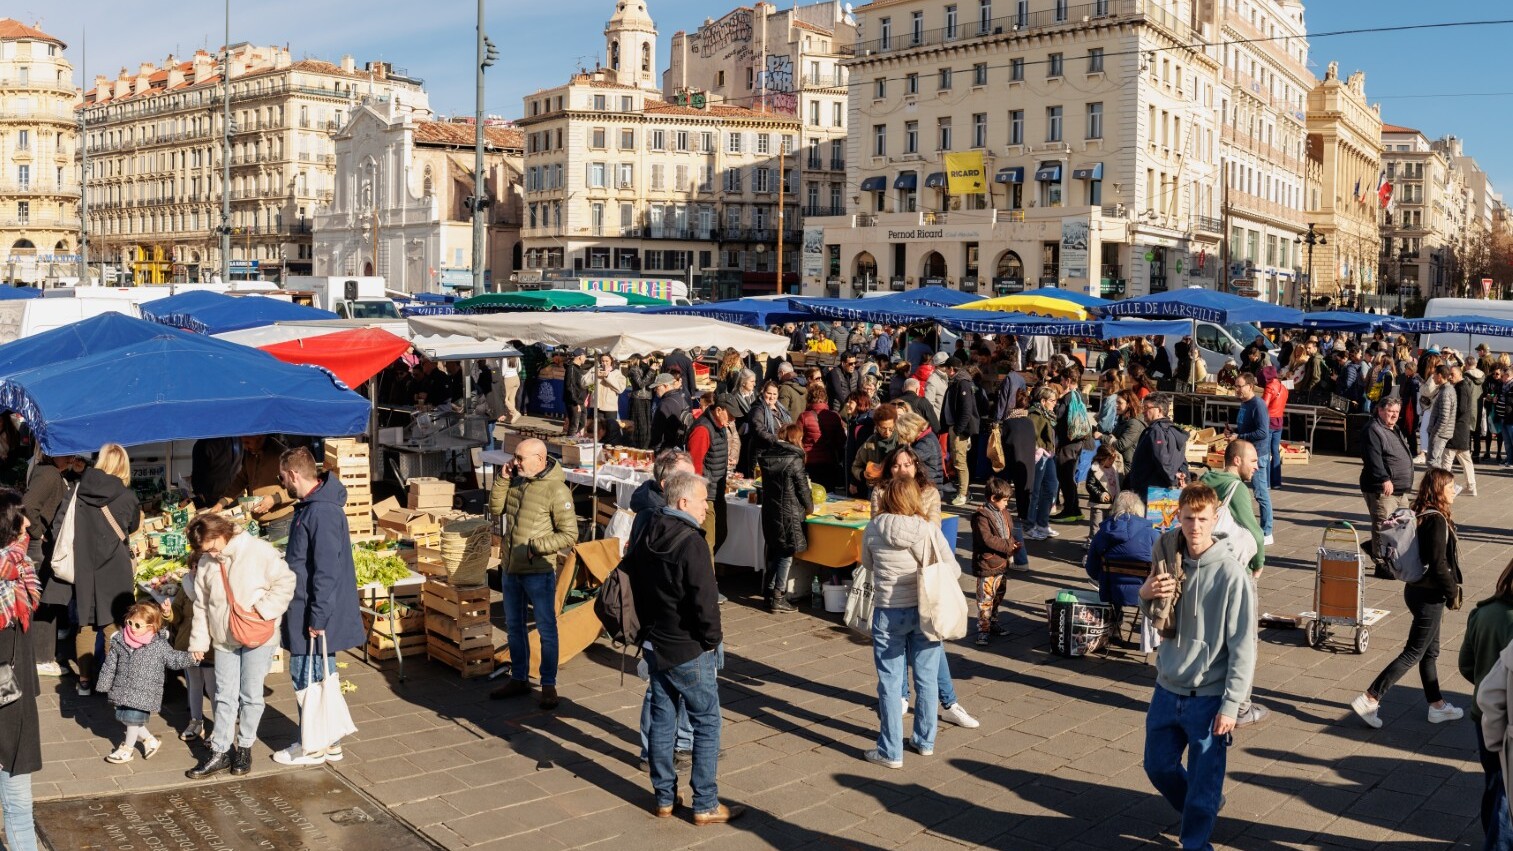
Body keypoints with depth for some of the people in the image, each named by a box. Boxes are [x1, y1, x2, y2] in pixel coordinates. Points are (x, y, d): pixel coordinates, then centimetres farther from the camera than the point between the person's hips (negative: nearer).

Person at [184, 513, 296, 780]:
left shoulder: (259, 551, -13)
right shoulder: (206, 563, 5)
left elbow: (285, 582, -13)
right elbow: (201, 605, 12)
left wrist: (262, 609, -20)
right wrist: (198, 641, 10)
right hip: (223, 639, 5)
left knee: (251, 695, 5)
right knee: (224, 697, 8)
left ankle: (244, 748, 19)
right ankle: (220, 751, 16)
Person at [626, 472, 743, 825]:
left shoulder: (646, 537, 5)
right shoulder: (691, 543, -21)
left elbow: (631, 582, 13)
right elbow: (704, 601, -23)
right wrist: (713, 638, -8)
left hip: (655, 646, 8)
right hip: (689, 650, -8)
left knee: (662, 720, 15)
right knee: (707, 724, 3)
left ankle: (664, 798, 23)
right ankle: (705, 805, 8)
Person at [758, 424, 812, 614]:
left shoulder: (767, 458, 4)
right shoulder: (794, 460, -15)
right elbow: (802, 488, -10)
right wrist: (809, 508, 9)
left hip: (769, 511, 7)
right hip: (789, 513, -7)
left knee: (773, 552, 18)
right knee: (786, 555, 2)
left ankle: (769, 593, 25)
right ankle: (778, 599, 4)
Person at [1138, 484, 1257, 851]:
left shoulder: (1231, 574, -18)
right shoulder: (1168, 557, -1)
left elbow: (1243, 647, -15)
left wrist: (1230, 706, -17)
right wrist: (1146, 596, -10)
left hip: (1208, 696, -6)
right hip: (1167, 688, 6)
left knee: (1204, 782, 5)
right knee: (1158, 766, 19)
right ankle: (1200, 809, 45)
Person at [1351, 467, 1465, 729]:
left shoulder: (1421, 516, 6)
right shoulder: (1437, 520, -21)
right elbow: (1439, 563, -23)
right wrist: (1453, 593, -11)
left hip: (1417, 588, 9)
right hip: (1429, 596, -9)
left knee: (1430, 652, 19)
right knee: (1413, 653, -2)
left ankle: (1437, 706, 31)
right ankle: (1369, 699, -2)